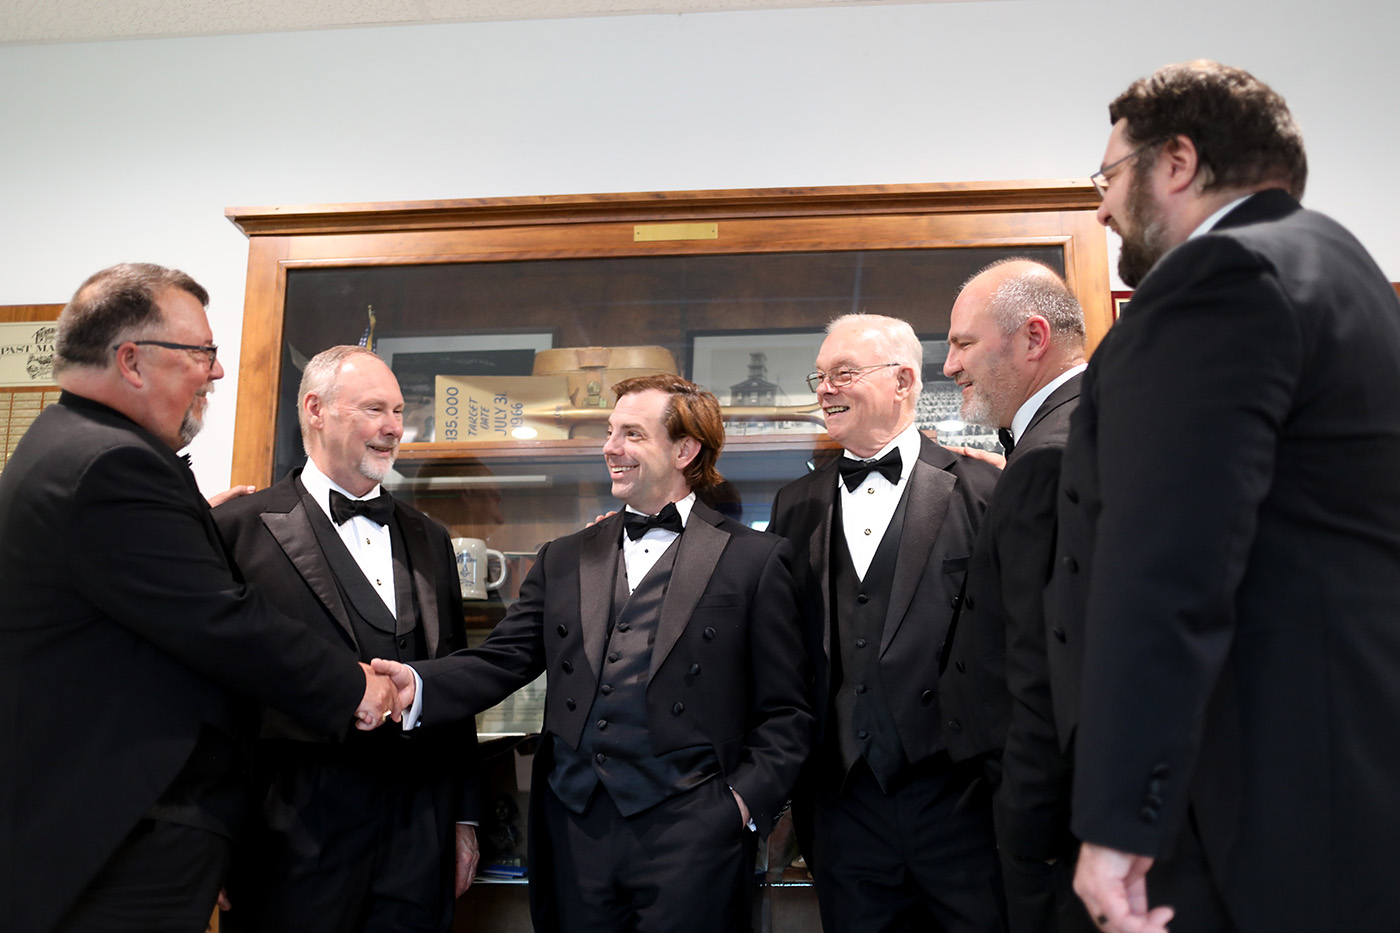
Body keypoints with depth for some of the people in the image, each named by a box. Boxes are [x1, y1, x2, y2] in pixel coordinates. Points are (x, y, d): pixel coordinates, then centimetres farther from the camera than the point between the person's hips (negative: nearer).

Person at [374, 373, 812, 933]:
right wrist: (419, 686, -13)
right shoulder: (563, 561, 13)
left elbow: (785, 711, 0)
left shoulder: (753, 560, 0)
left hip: (687, 829, -3)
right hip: (575, 824, 4)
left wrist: (748, 800, -10)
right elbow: (499, 662, 4)